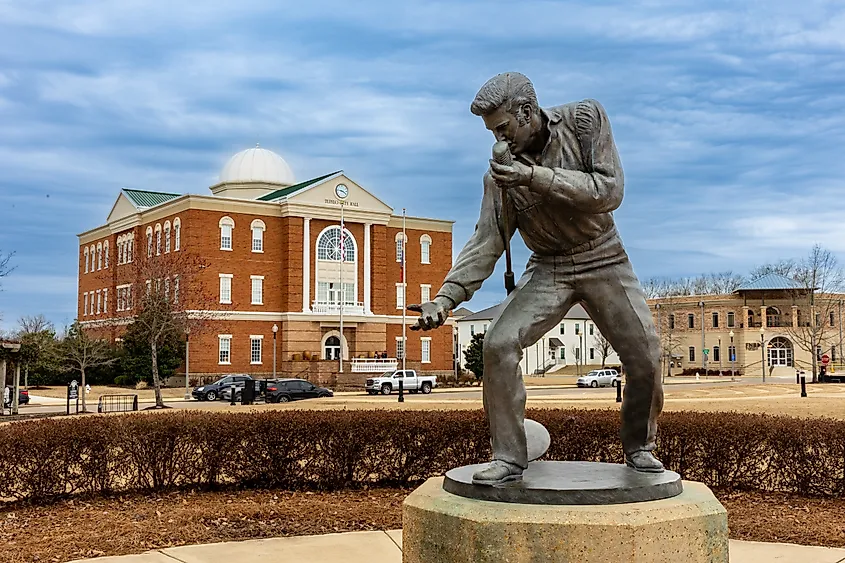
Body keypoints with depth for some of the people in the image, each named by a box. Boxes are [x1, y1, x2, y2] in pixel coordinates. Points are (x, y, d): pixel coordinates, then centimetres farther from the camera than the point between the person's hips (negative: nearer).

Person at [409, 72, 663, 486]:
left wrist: (536, 177, -31)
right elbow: (486, 243, -12)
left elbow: (609, 191, -22)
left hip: (603, 259, 0)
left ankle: (640, 447, 22)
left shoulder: (585, 119, -13)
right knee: (499, 345, -19)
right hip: (548, 269, 1)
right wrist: (446, 299, -25)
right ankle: (509, 457, -8)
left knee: (645, 356, -4)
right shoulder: (501, 173, -10)